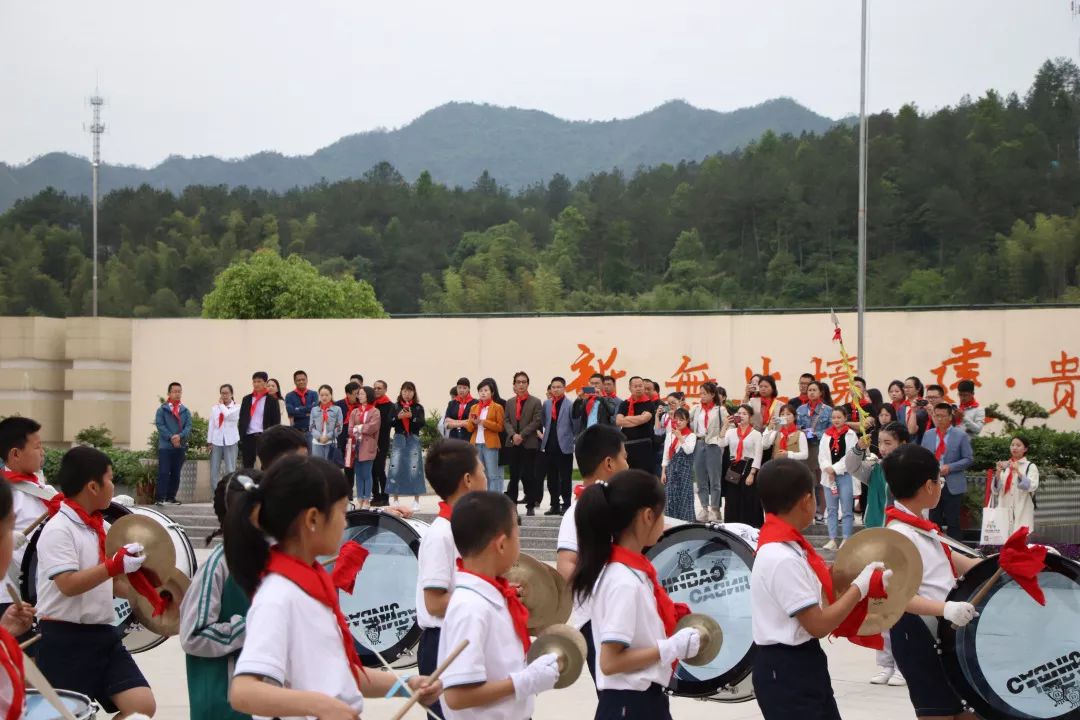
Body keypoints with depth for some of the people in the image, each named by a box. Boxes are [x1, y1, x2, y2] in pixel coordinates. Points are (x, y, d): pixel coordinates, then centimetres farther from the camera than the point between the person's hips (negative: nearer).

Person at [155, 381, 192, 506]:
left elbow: (188, 426, 2)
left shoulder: (185, 411, 11)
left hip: (181, 446, 4)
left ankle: (171, 497, 15)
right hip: (165, 445, -4)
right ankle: (160, 498, -10)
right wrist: (171, 437, -19)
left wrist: (180, 436, -17)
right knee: (163, 472, -9)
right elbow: (160, 425, -8)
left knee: (176, 473, 8)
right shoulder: (162, 409, 1)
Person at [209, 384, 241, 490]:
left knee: (230, 469, -2)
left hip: (230, 441, -3)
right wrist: (209, 441, 4)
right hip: (216, 440, 3)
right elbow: (211, 424, 9)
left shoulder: (237, 407, 2)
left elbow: (227, 415, -18)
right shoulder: (215, 407, 11)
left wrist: (221, 404, -1)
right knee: (214, 470, 2)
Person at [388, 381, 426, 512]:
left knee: (414, 469, -4)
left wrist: (411, 416, -18)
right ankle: (396, 500, 7)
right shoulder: (395, 407, 9)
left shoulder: (418, 407, 5)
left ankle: (416, 501, 4)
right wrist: (398, 417, -14)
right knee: (395, 468, -3)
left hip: (413, 440, -2)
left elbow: (422, 424, -5)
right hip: (399, 439, 2)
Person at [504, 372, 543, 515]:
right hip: (512, 444, 4)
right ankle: (511, 503, 9)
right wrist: (513, 435, -11)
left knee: (528, 475, -4)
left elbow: (536, 422, -7)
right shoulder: (509, 402, 14)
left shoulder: (536, 402, 1)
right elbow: (507, 421, 7)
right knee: (514, 475, 6)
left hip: (529, 444, -4)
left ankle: (531, 506, 1)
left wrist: (522, 435, -14)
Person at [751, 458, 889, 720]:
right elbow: (818, 625, -23)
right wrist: (860, 587, -15)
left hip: (803, 662, 10)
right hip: (785, 671, -10)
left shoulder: (782, 544, 4)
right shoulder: (782, 558, -26)